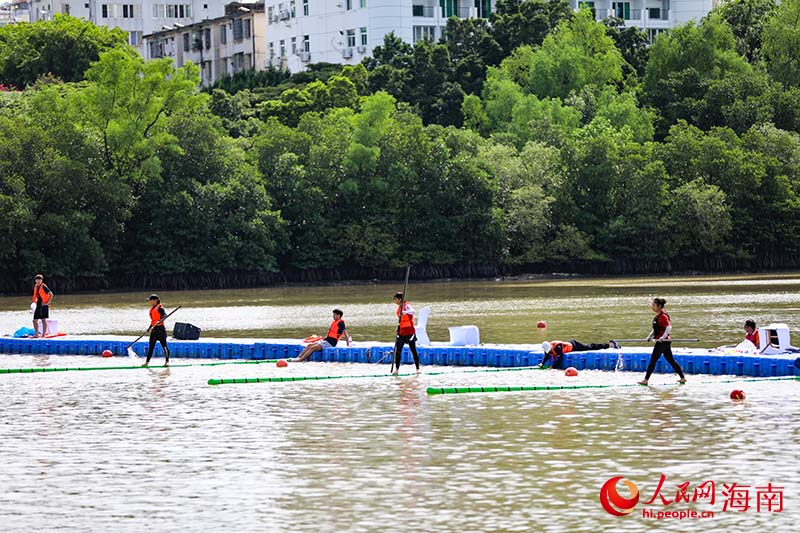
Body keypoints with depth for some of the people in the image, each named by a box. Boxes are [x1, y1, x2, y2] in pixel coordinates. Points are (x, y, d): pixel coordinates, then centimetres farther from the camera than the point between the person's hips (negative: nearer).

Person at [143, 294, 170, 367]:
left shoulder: (160, 308, -9)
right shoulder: (152, 309, 17)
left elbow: (165, 316, -23)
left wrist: (160, 321, -39)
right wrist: (150, 327, 24)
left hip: (160, 328, -9)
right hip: (154, 329, 9)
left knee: (164, 345, -3)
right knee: (151, 346, 7)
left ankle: (167, 361, 2)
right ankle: (147, 362, 8)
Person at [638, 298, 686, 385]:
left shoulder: (663, 316, -16)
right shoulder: (657, 316, 13)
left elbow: (669, 327, -28)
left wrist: (662, 337, -33)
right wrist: (650, 336, 17)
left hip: (663, 342, -10)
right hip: (665, 342, 10)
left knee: (653, 360, -6)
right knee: (671, 360, 14)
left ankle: (646, 380, -3)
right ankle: (682, 378, 19)